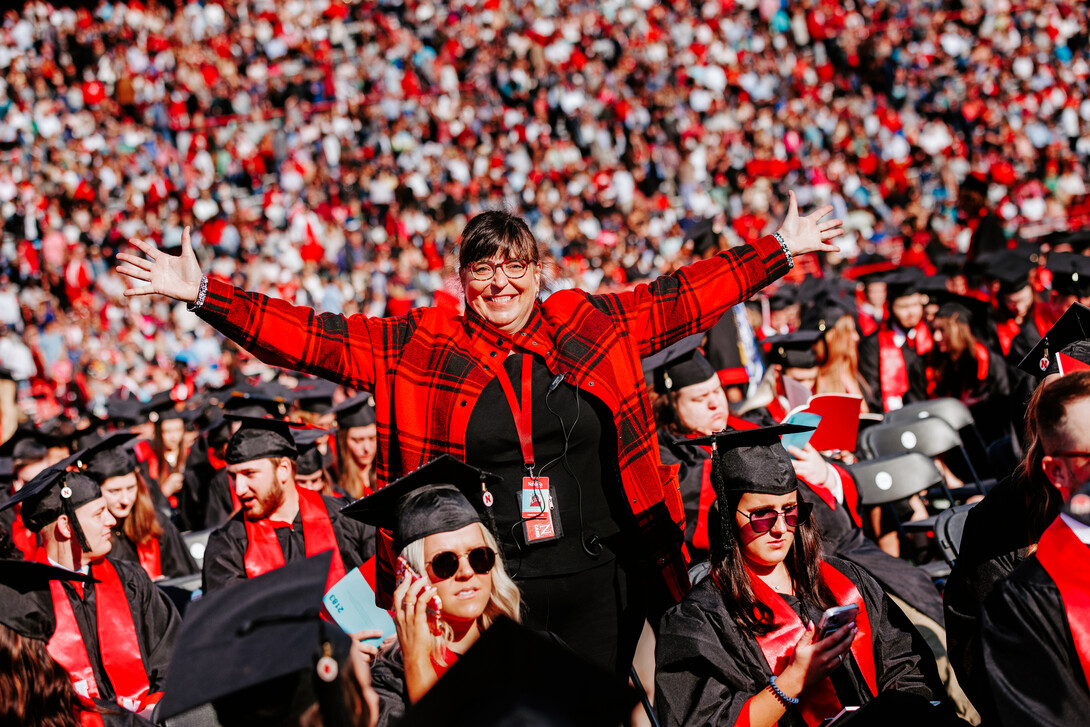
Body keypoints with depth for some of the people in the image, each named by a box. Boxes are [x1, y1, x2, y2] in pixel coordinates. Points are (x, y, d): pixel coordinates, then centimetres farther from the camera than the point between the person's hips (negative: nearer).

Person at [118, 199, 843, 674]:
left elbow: (686, 297, 14)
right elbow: (309, 336, -1)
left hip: (599, 582, 2)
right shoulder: (417, 346, 2)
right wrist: (201, 292, -8)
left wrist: (779, 251, 16)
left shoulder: (592, 327, 6)